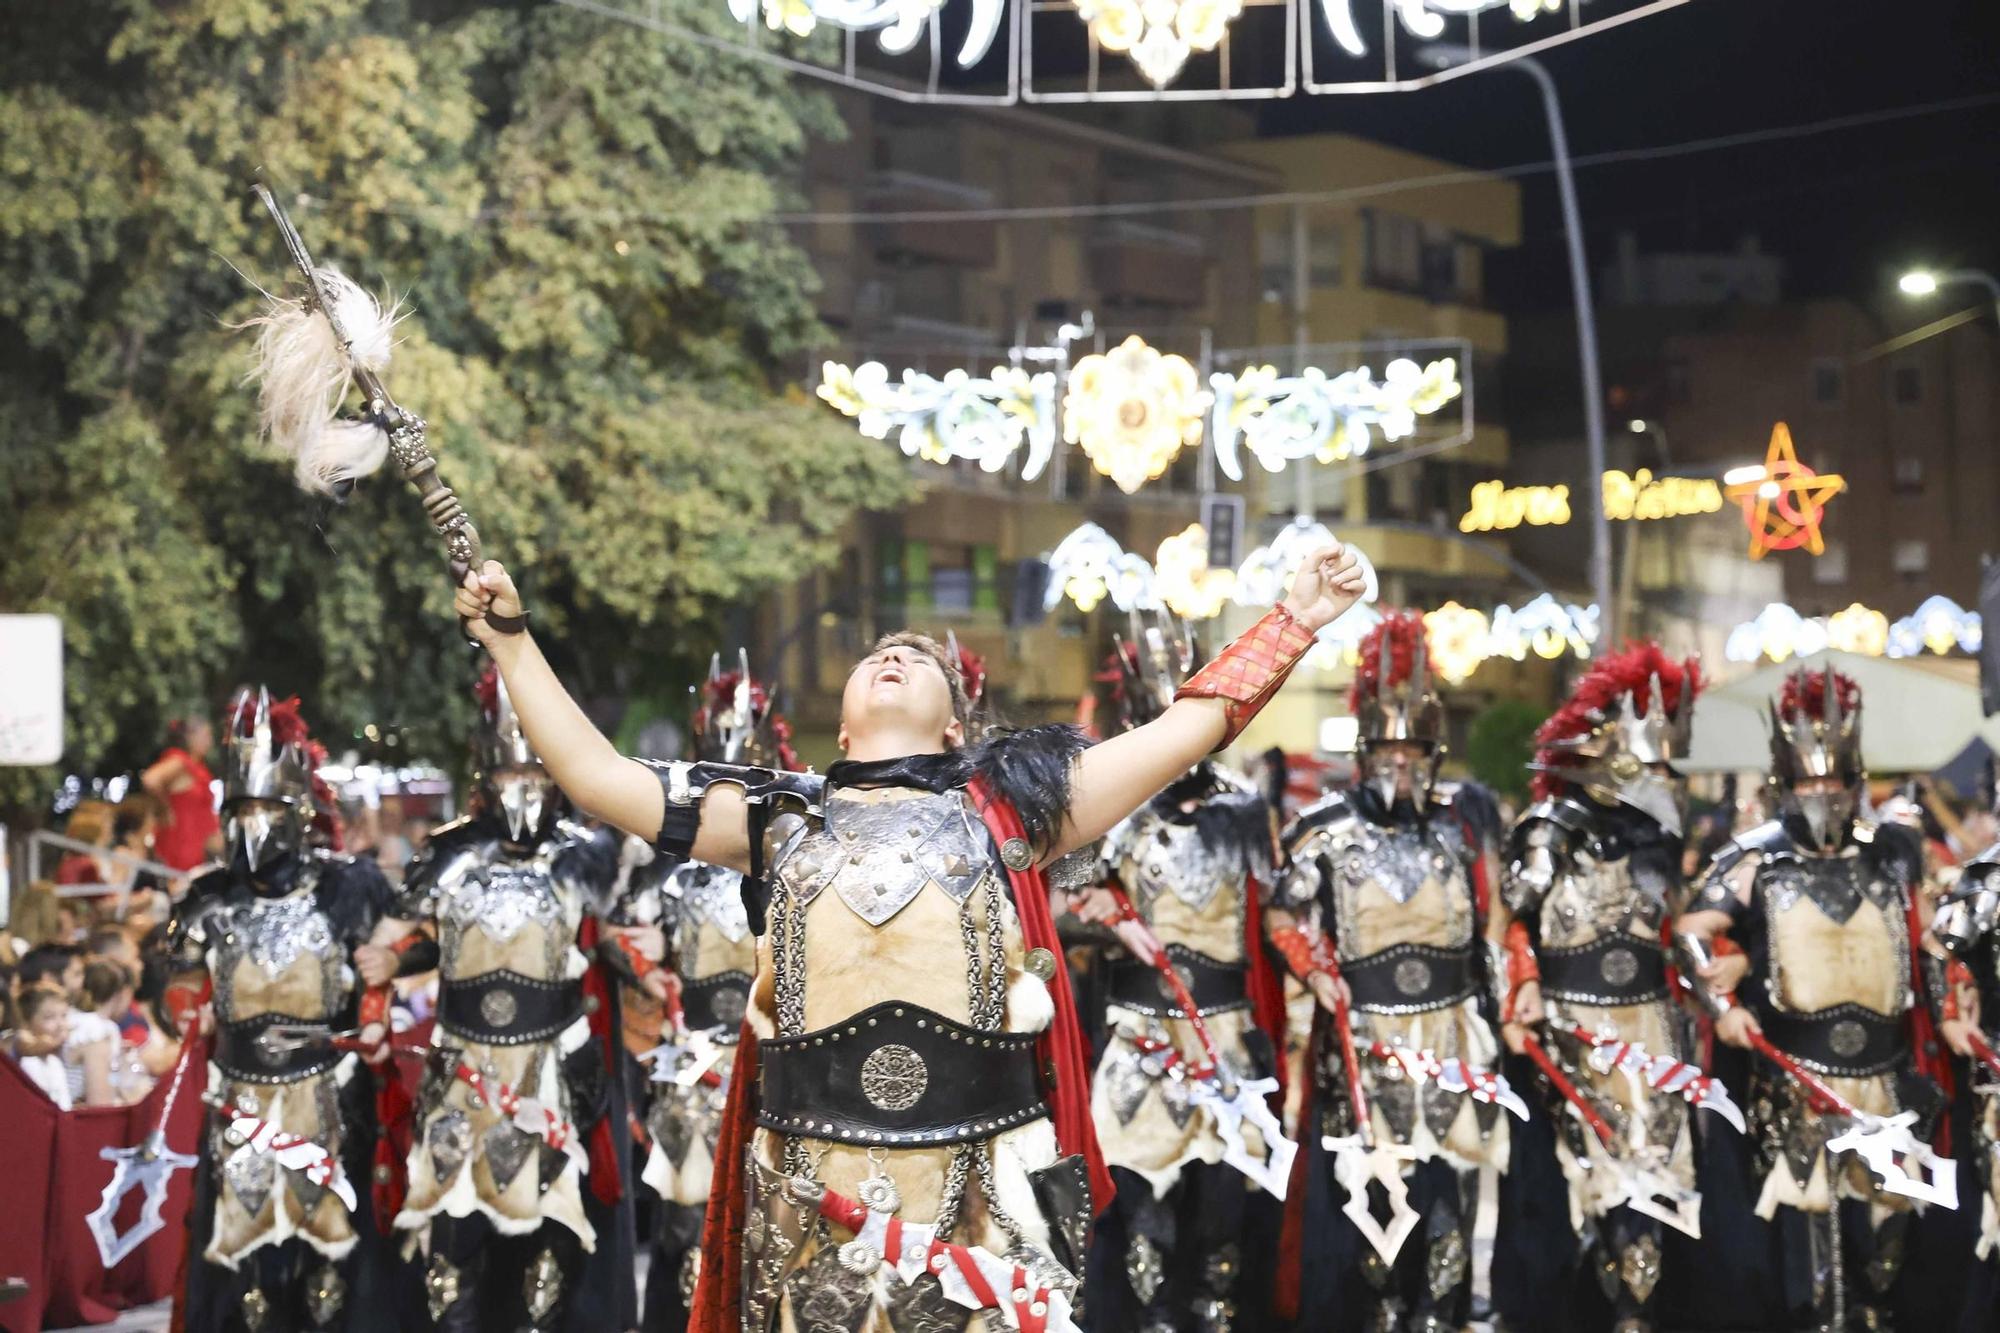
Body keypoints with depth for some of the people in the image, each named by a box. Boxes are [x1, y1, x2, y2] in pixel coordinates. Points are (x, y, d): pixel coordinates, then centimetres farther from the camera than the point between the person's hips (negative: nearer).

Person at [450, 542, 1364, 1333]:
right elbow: (596, 777, 16)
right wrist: (511, 638, 16)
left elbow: (1186, 729, 14)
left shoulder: (1005, 804, 14)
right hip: (814, 1199, 1)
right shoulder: (780, 816, 17)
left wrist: (1294, 621, 12)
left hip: (981, 1192, -1)